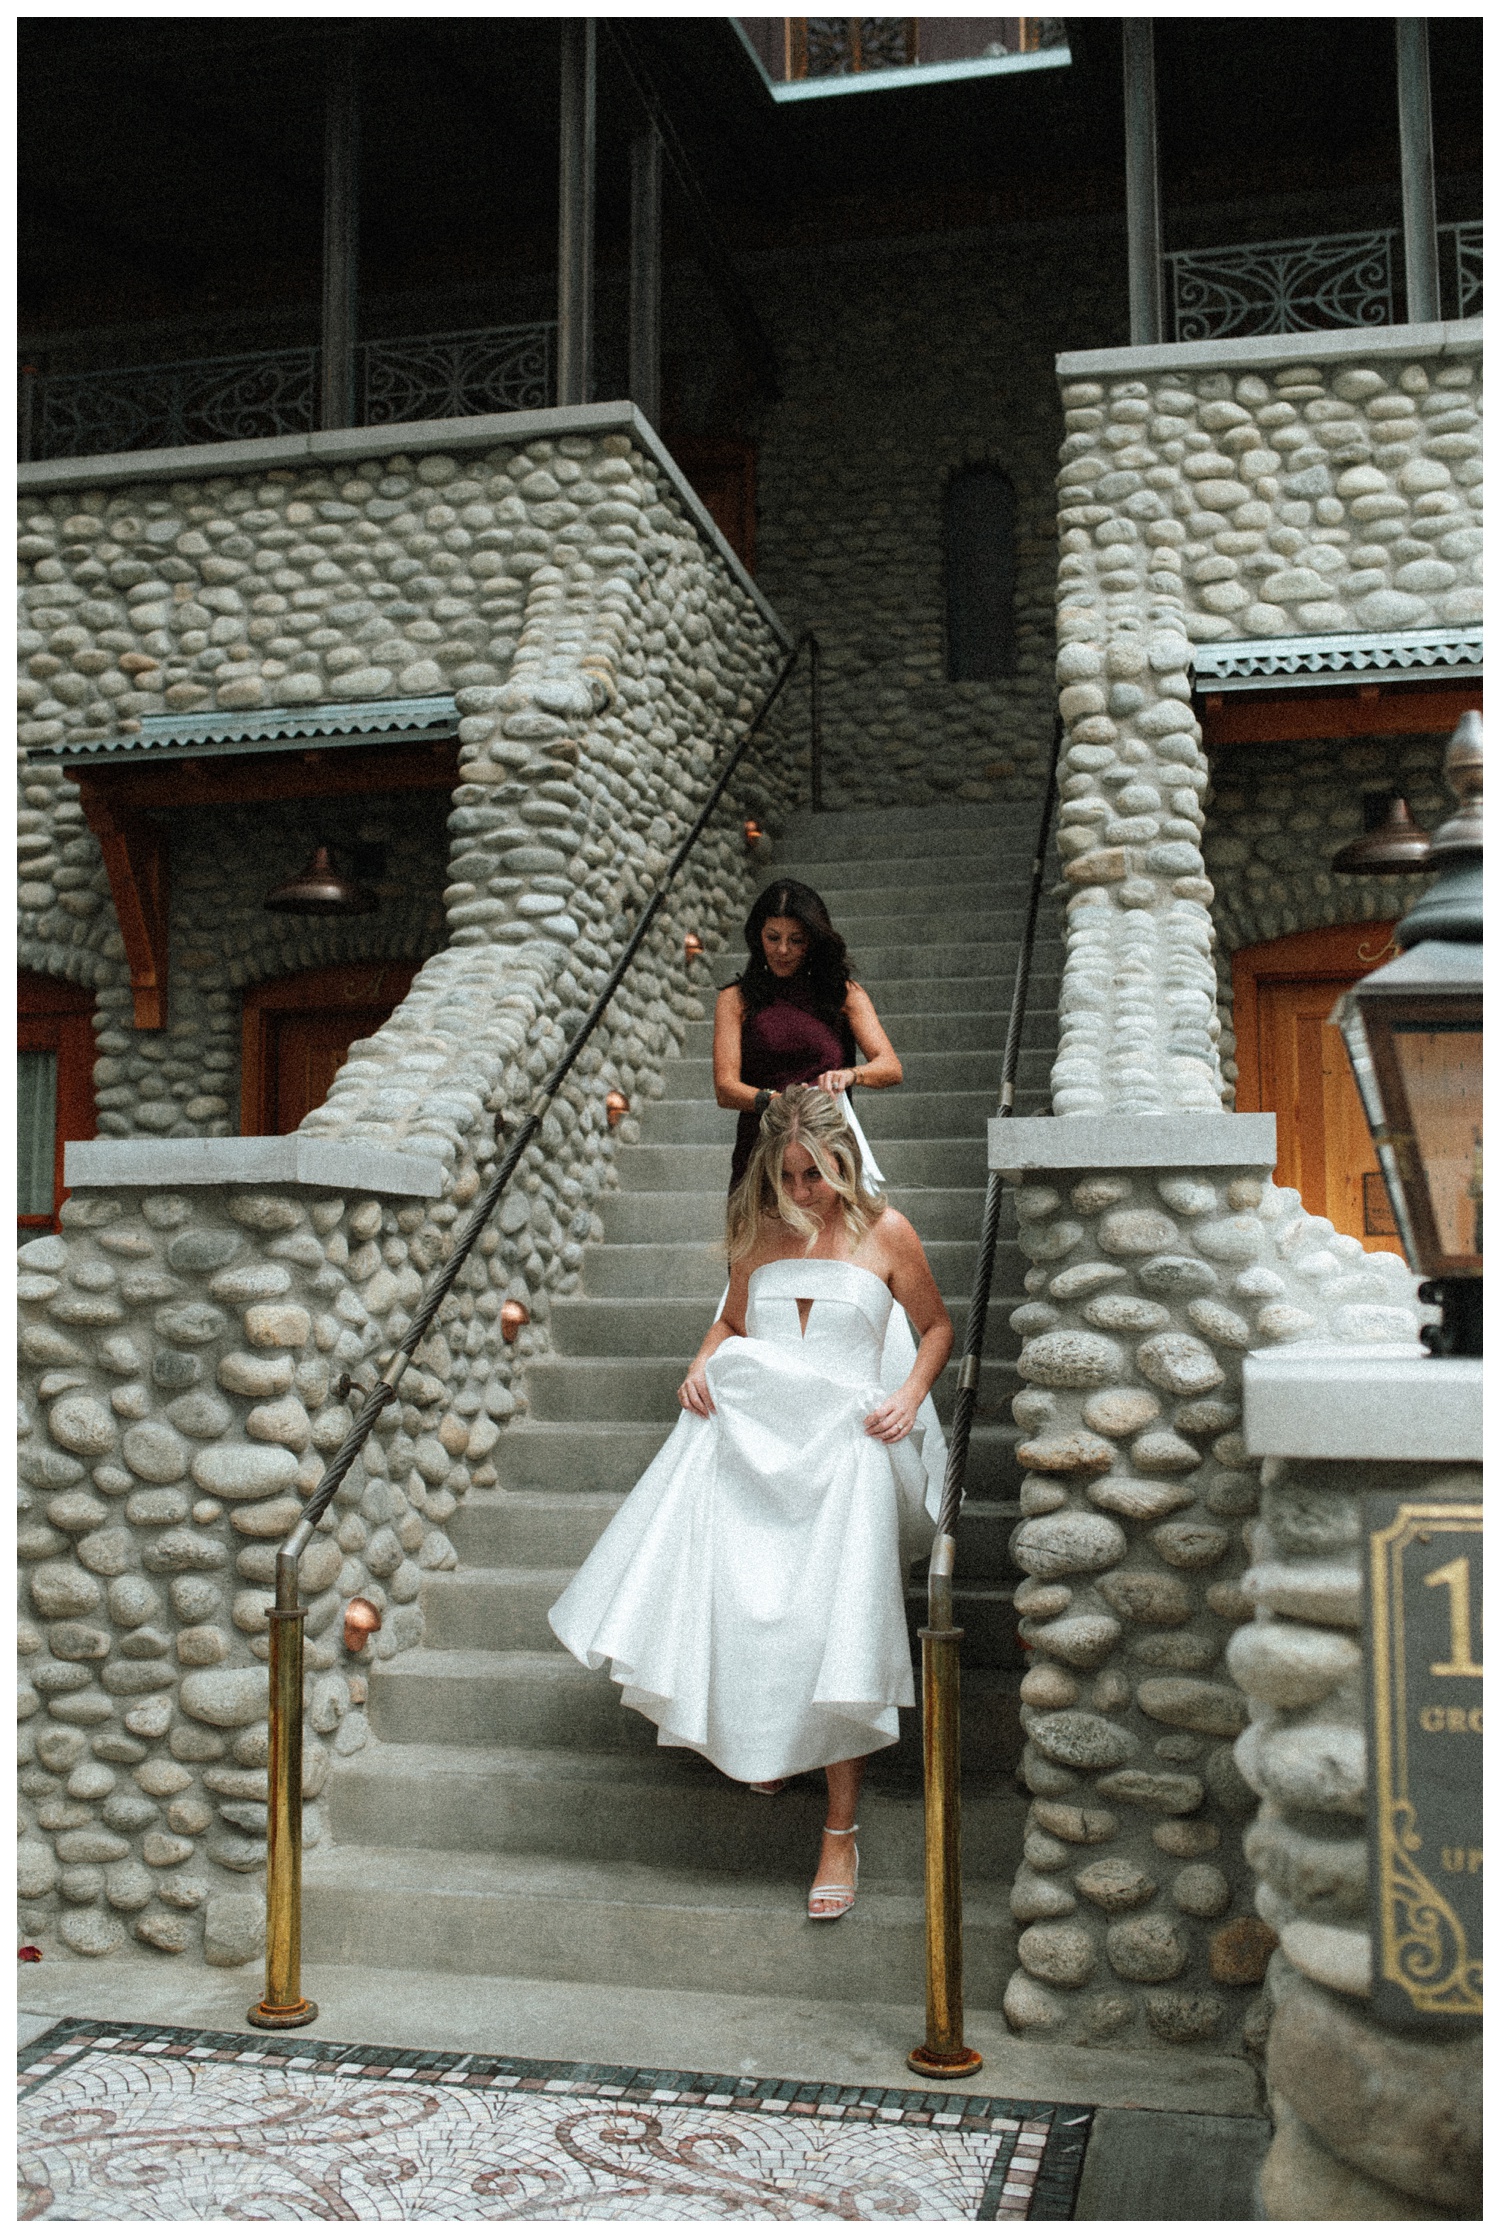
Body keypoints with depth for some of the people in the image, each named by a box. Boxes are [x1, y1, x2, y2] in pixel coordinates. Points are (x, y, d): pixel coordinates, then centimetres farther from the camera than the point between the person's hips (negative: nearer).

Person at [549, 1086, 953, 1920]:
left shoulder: (884, 1231, 3)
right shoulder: (761, 1232, 12)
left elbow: (938, 1327, 12)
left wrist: (910, 1395, -5)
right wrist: (701, 1367, 4)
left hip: (842, 1447, -3)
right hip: (750, 1436, 3)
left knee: (839, 1629, -12)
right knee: (724, 1597, -10)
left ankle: (842, 1832, -3)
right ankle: (756, 1740, 22)